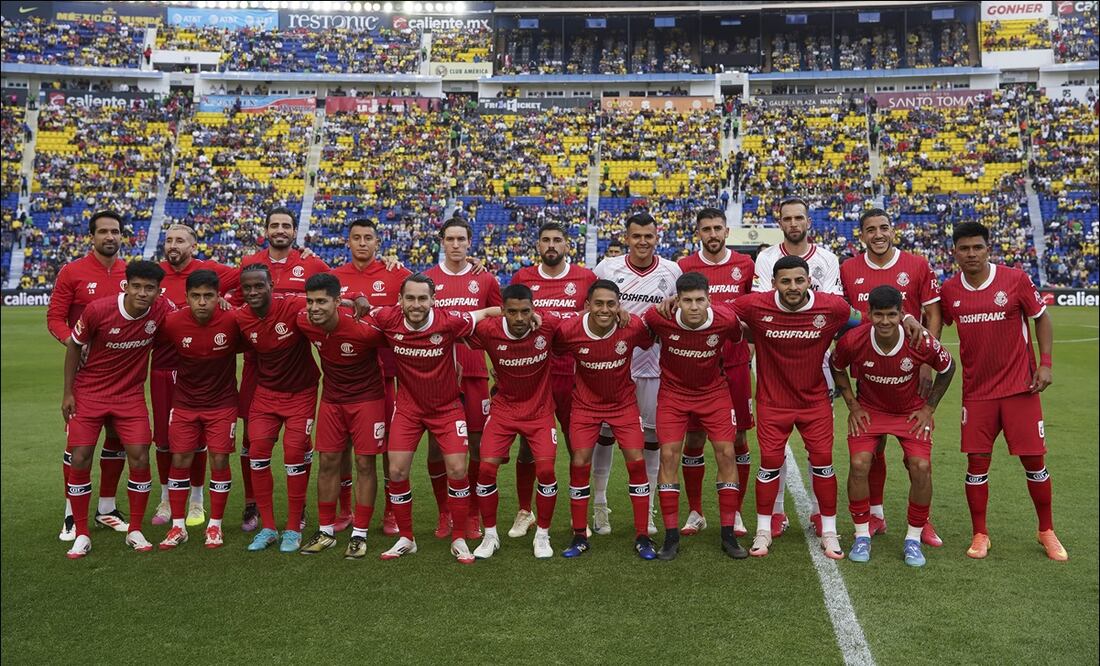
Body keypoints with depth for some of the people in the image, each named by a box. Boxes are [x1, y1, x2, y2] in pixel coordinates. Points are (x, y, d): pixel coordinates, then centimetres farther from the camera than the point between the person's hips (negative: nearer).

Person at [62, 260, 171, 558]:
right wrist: (68, 392, -1)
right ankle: (81, 534, 13)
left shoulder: (162, 310, -14)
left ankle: (135, 531, 11)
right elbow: (74, 345, -3)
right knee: (79, 461, -3)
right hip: (88, 392, -1)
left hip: (131, 395, 1)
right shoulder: (98, 310, -19)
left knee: (140, 459, -6)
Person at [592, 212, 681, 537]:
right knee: (605, 431, 6)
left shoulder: (672, 272, 0)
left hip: (653, 364, 1)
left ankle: (647, 509, 20)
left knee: (653, 434, 6)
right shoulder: (607, 268, -3)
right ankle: (599, 504, 21)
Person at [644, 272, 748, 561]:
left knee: (726, 453, -5)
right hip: (673, 392, -1)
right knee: (669, 456, -9)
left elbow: (739, 340, 3)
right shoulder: (659, 317, -25)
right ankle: (671, 536, 2)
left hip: (714, 392, 1)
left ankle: (728, 535, 8)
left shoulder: (726, 319, -22)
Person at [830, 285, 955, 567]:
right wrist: (852, 405, -3)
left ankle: (913, 539, 6)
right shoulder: (853, 340, -24)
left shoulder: (922, 342, -25)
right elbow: (836, 367, 0)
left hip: (912, 411, 0)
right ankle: (862, 536, 3)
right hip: (869, 410, 0)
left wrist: (928, 408, -4)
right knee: (859, 464, -17)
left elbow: (947, 369, -3)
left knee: (921, 467, -15)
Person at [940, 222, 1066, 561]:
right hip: (976, 390, 1)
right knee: (977, 462, 2)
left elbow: (1041, 317, 3)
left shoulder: (1015, 279, -7)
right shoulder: (949, 290, -1)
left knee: (1034, 460, 5)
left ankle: (1047, 531, 25)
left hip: (1020, 386, -1)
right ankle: (979, 535, 17)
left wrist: (1046, 363, -5)